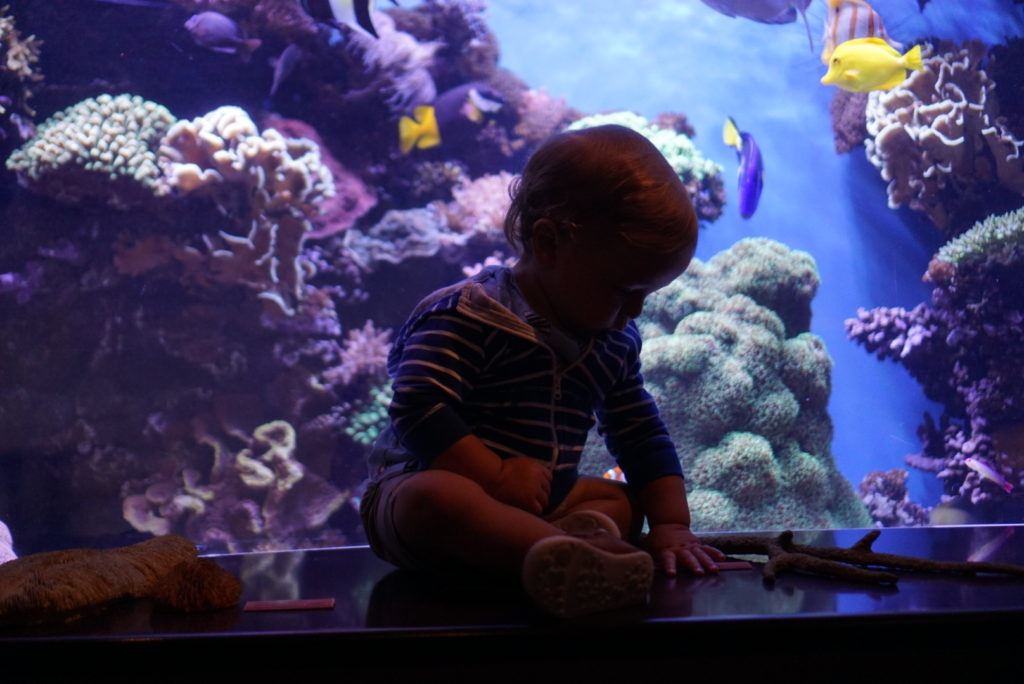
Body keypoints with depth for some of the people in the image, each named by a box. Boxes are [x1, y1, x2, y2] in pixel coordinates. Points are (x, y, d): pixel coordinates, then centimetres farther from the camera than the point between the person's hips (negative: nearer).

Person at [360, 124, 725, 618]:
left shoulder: (617, 342, 9)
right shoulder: (467, 315, -15)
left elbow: (644, 440, 15)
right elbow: (419, 409, -25)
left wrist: (670, 525, 3)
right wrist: (498, 478, -28)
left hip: (539, 501, 8)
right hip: (417, 485, -8)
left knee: (622, 500, 1)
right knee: (434, 497, -38)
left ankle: (581, 534, -34)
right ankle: (564, 556, -63)